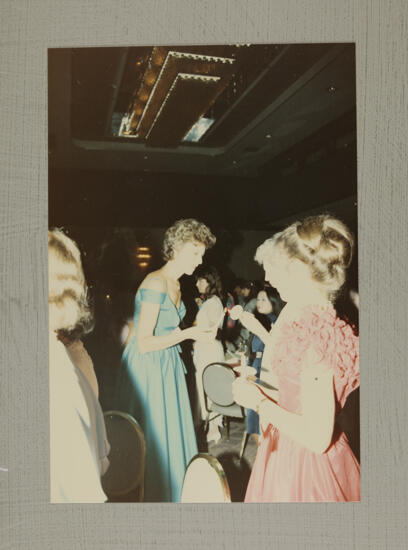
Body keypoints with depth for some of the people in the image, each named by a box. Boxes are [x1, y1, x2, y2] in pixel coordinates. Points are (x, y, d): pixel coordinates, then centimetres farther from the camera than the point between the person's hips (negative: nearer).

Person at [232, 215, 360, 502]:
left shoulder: (320, 337, -31)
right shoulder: (296, 310, -4)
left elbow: (317, 438, -30)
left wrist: (259, 401, -20)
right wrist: (258, 329, 16)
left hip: (305, 462, -8)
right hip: (284, 446, 8)